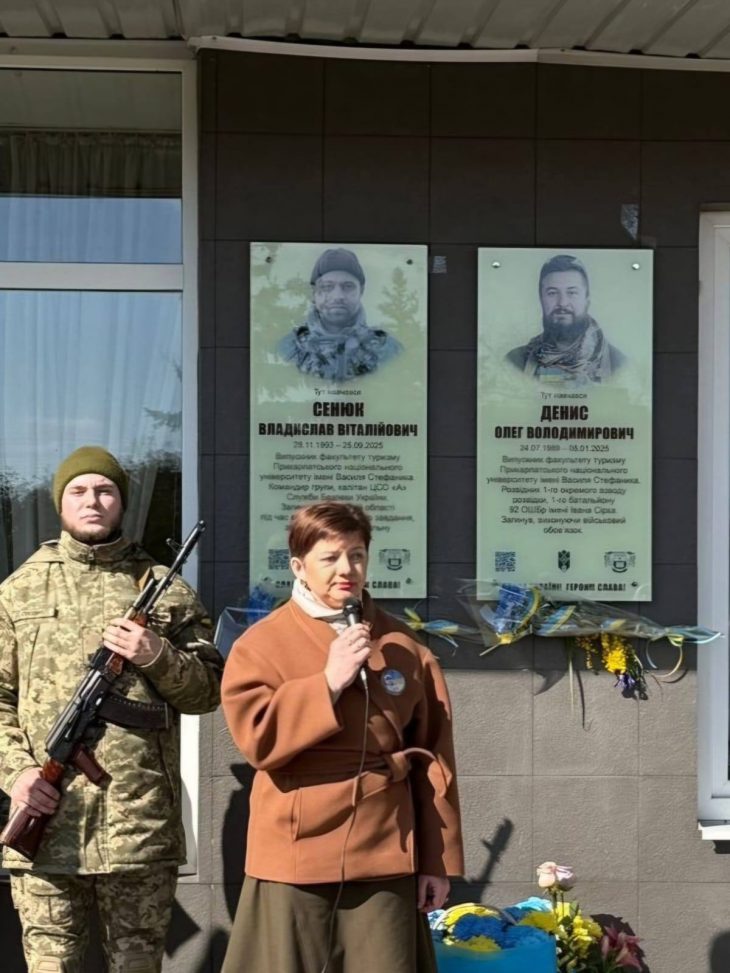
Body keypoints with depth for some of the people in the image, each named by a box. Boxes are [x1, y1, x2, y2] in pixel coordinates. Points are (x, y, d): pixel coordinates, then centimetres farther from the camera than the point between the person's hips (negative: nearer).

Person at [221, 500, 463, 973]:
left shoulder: (404, 646, 8)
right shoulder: (263, 643, 1)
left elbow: (434, 757, 8)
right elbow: (256, 737, -12)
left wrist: (438, 859, 6)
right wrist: (329, 683, -16)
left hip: (385, 855, 2)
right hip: (296, 855, -2)